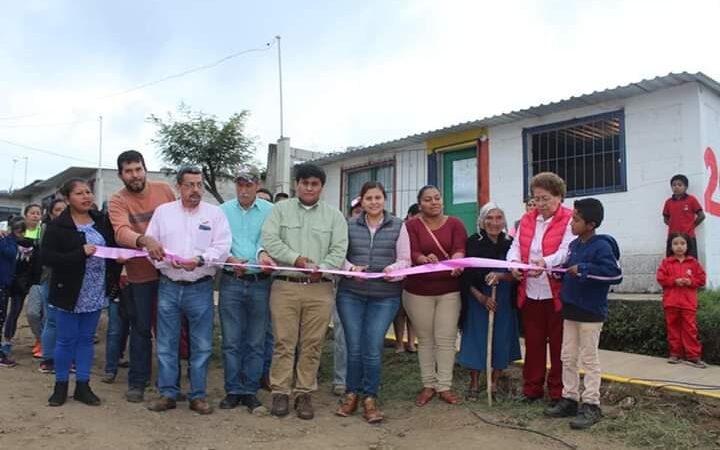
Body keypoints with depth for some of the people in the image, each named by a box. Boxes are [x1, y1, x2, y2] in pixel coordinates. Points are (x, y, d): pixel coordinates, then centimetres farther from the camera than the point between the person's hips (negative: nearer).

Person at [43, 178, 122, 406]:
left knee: (86, 339, 11)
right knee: (66, 340, 5)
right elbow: (47, 257, -15)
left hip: (95, 293, 4)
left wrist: (114, 276, 0)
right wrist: (80, 253, -24)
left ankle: (83, 386, 20)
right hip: (69, 293, -4)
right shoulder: (57, 225, -8)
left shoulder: (102, 221, 5)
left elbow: (114, 247, 13)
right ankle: (61, 385, 21)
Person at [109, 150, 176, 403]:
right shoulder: (118, 200, -9)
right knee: (141, 328, 8)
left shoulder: (163, 190, -2)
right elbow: (121, 232, -28)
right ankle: (137, 382, 22)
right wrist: (144, 240, -48)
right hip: (140, 273, -2)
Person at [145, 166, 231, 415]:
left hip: (200, 288, -1)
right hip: (169, 286, 2)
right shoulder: (163, 211, 7)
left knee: (201, 345, 4)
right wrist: (168, 260, -13)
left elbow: (222, 247, -6)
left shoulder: (215, 212, 2)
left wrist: (200, 259, -21)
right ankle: (167, 393, 20)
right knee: (166, 344, 8)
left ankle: (198, 395, 16)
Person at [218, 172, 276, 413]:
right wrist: (229, 259, -20)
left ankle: (250, 391, 18)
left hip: (260, 283, -1)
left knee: (256, 342, 7)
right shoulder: (223, 210, 6)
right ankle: (233, 391, 17)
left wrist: (263, 253, -34)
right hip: (231, 282, 1)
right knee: (231, 341, 5)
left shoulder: (270, 211, 1)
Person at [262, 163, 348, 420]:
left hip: (320, 289, 1)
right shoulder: (281, 209, 9)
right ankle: (280, 392, 13)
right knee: (283, 342, 2)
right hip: (285, 286, -1)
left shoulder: (334, 216, 10)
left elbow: (339, 250, 0)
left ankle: (304, 394, 15)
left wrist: (322, 269, -17)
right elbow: (270, 240, -4)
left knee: (312, 345, 5)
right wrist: (296, 259, -15)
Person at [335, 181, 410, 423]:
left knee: (373, 349, -1)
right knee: (354, 347, 6)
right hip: (350, 294, 1)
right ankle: (352, 393, 24)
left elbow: (405, 260, 3)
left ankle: (369, 397, 16)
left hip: (385, 296, -1)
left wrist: (393, 268, -17)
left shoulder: (398, 226, 4)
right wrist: (351, 268, -14)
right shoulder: (349, 225, 5)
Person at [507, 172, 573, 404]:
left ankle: (558, 391, 20)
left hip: (557, 293, -5)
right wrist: (514, 262, -17)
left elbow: (566, 252, -19)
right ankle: (532, 387, 24)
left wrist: (545, 262, -37)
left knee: (558, 344, 7)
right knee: (533, 342, 13)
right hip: (530, 293, 5)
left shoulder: (569, 220, -6)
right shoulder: (526, 220, 12)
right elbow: (515, 246, 5)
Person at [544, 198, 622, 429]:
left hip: (591, 313, -8)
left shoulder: (601, 246, -16)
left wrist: (583, 270, -24)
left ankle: (591, 405, 10)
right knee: (568, 358, 12)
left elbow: (615, 274, -25)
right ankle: (569, 400, 22)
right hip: (571, 310, 8)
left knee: (589, 360, 1)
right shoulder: (574, 245, 9)